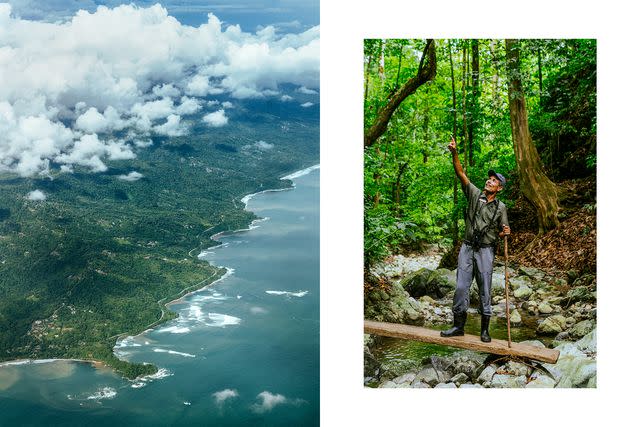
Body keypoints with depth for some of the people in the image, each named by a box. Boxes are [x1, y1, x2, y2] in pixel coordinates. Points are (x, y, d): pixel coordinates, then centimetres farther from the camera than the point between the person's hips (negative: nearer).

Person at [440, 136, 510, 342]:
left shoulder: (500, 207, 4)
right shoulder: (474, 194, 4)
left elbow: (502, 231, 11)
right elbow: (460, 173, -6)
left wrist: (505, 232, -14)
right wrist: (454, 153, -18)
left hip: (486, 250, -1)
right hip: (467, 248, 1)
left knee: (484, 290, 2)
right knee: (461, 287, -1)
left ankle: (484, 329, 11)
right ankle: (458, 326, 8)